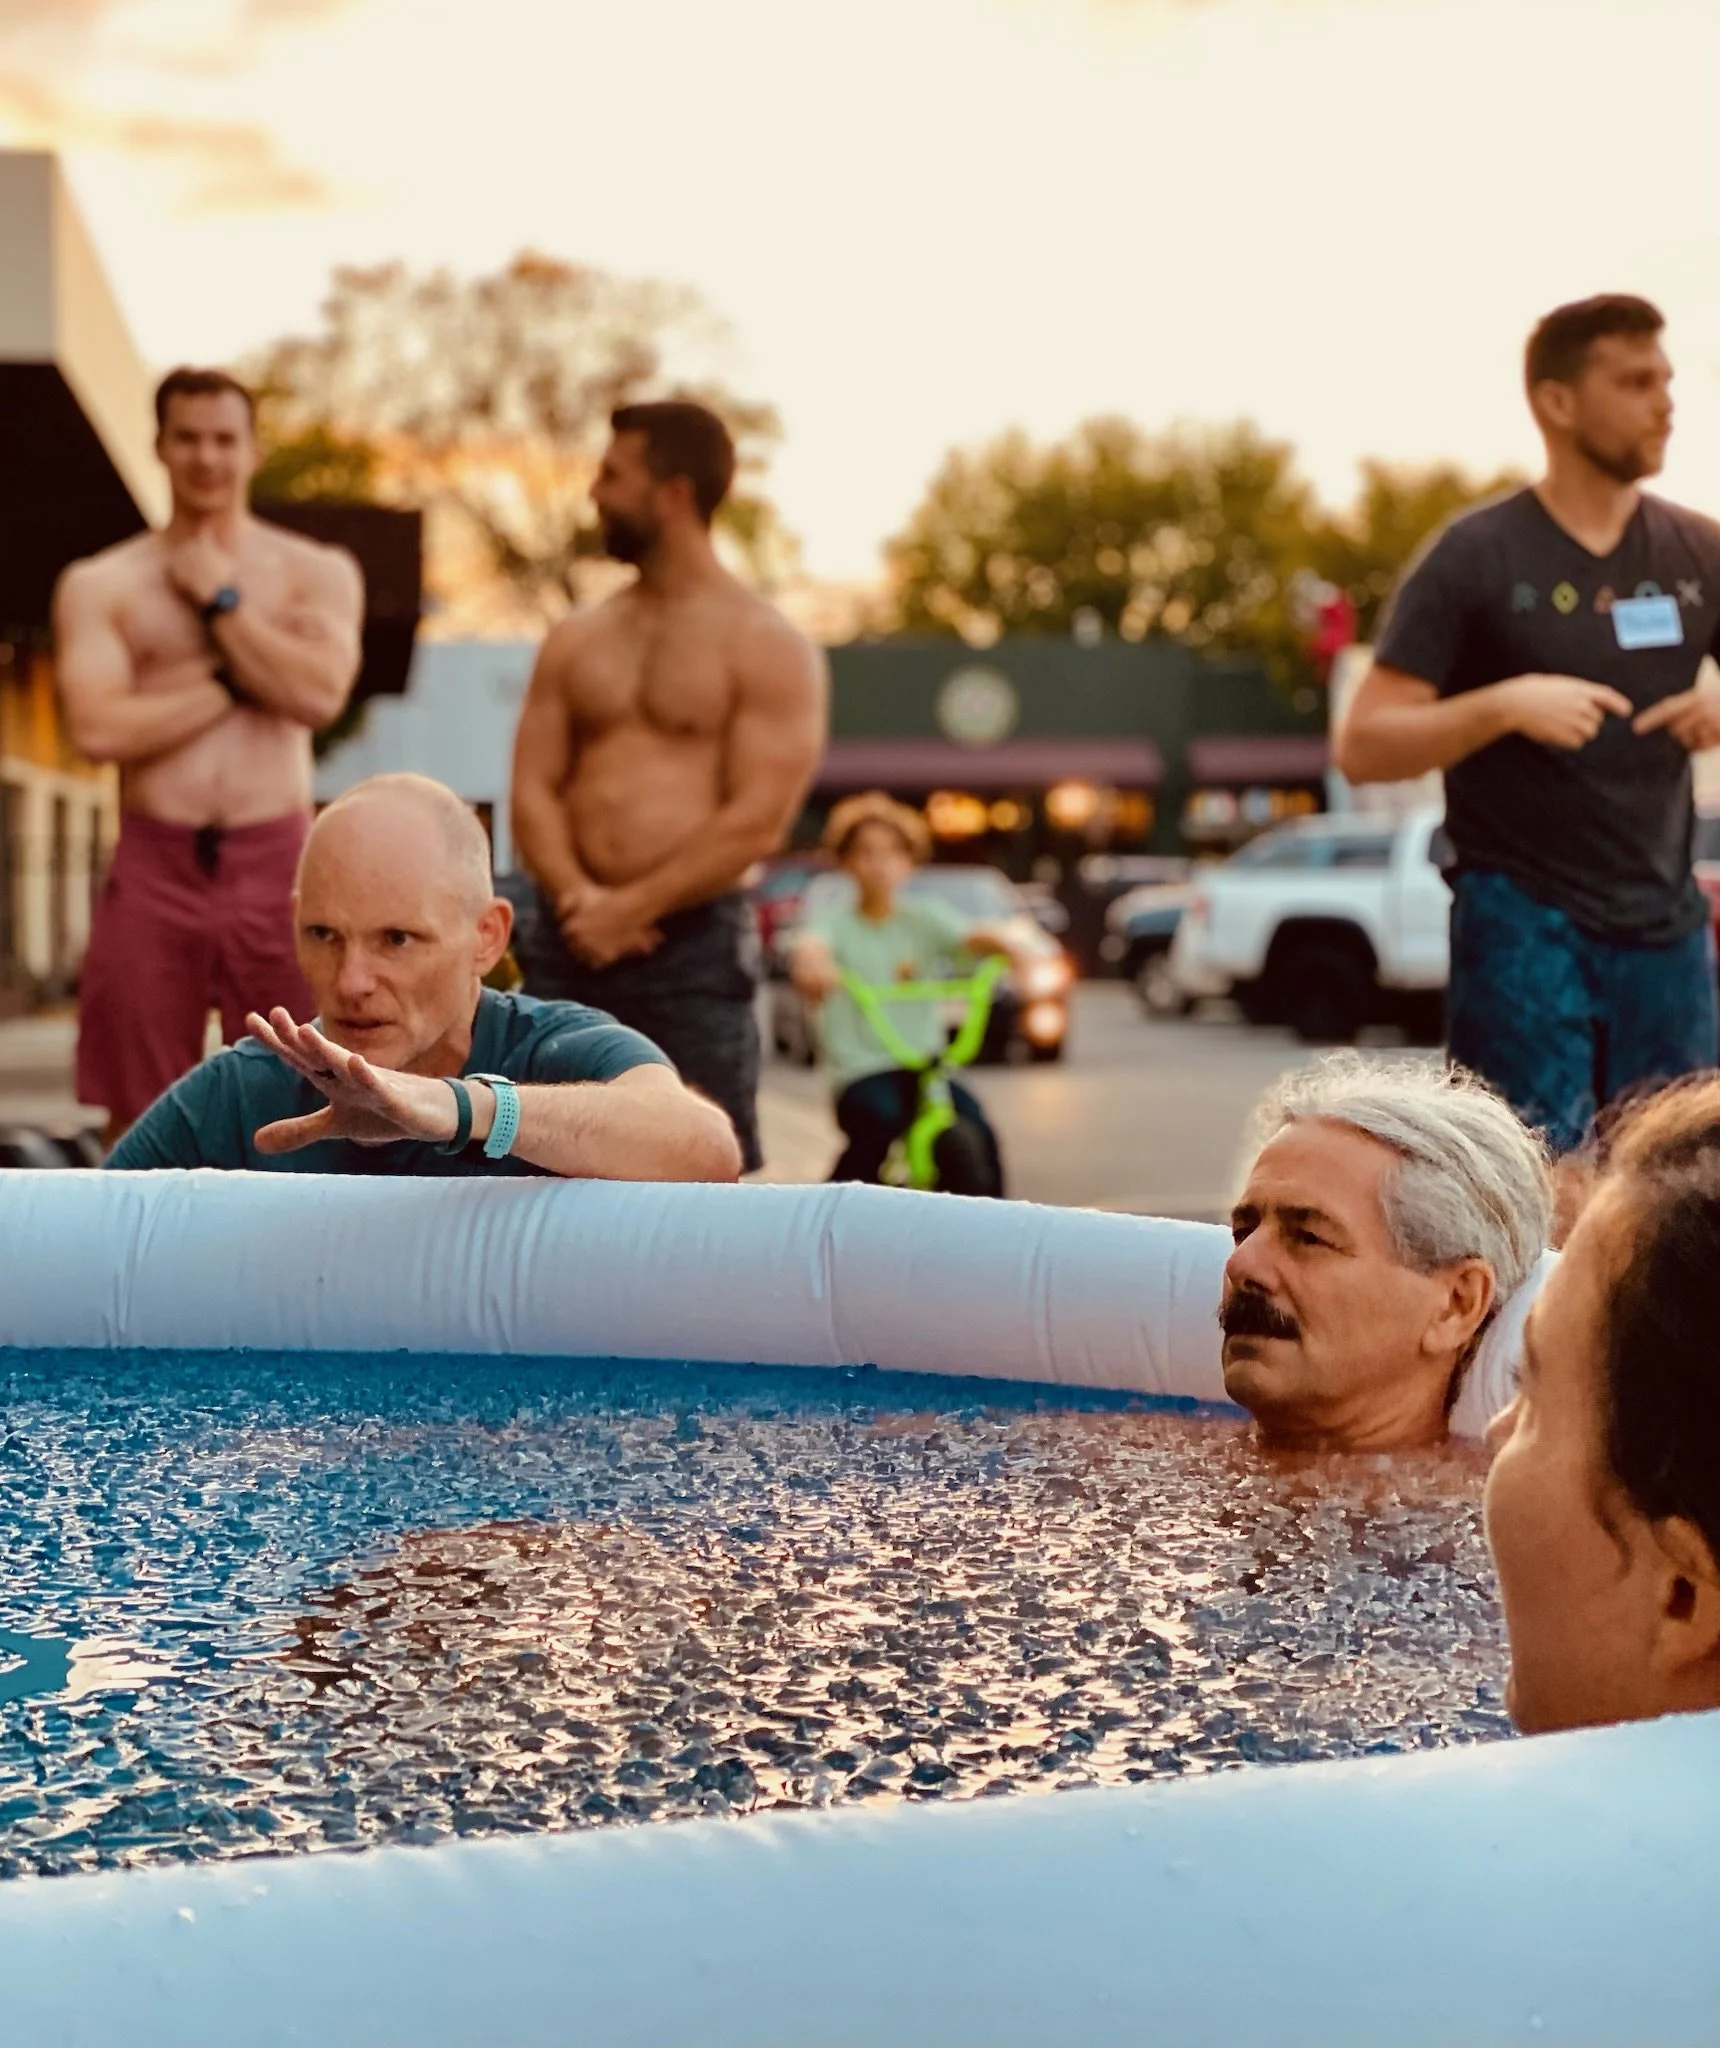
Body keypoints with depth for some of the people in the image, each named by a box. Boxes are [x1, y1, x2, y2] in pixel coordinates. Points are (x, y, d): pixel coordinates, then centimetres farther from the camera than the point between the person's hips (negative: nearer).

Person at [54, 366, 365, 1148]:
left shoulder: (317, 573, 8)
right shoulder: (99, 584, 6)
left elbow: (319, 694, -11)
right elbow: (97, 728, -9)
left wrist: (221, 601, -5)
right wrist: (232, 681, -6)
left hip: (278, 864, 0)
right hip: (154, 867, 0)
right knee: (140, 1121, 4)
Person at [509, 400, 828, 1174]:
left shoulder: (767, 647, -3)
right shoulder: (576, 640, 13)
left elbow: (757, 821, -12)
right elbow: (533, 791, 6)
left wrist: (629, 909, -15)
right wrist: (577, 898, -13)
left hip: (693, 945, -5)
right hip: (569, 940, 5)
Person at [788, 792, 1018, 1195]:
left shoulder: (923, 916, 8)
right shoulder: (837, 922, 2)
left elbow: (972, 935, -10)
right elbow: (810, 944, -20)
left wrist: (1007, 947, -33)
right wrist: (812, 963, -45)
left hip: (925, 1066, 2)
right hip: (860, 1073, -2)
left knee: (972, 1139, -22)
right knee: (880, 1118, -32)